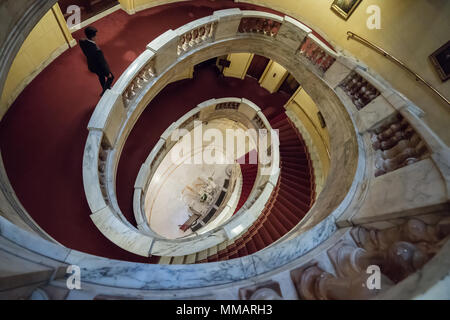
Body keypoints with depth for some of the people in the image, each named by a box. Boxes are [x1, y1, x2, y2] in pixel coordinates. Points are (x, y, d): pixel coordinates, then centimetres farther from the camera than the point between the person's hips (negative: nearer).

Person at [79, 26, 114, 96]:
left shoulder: (82, 42, -21)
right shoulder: (97, 50, -42)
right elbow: (103, 63, -29)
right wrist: (108, 73, -13)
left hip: (91, 66, 7)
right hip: (100, 68, -7)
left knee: (101, 77, 34)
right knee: (110, 78, 23)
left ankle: (105, 89, 59)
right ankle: (104, 92, 38)